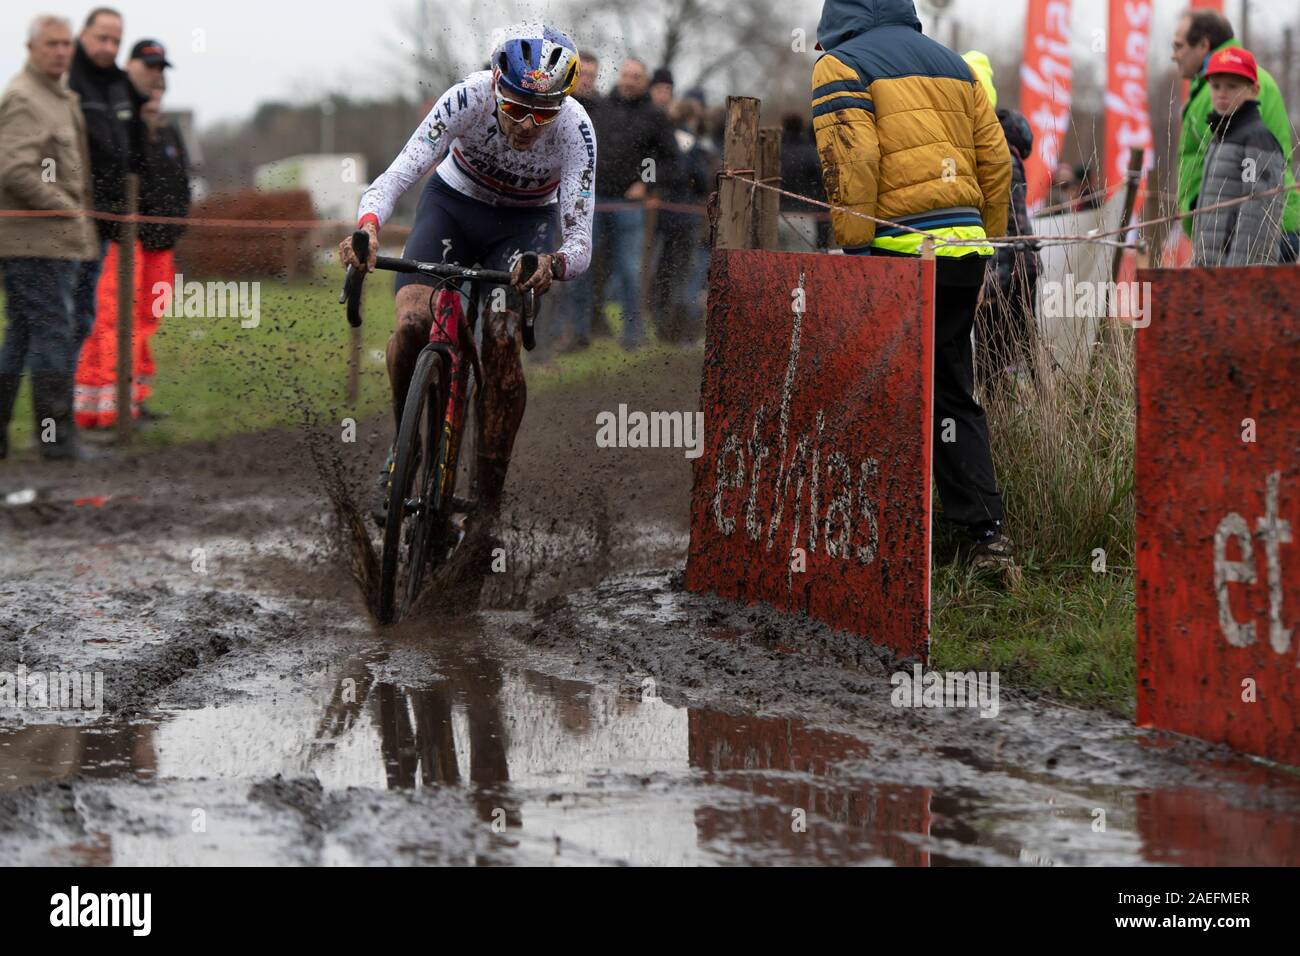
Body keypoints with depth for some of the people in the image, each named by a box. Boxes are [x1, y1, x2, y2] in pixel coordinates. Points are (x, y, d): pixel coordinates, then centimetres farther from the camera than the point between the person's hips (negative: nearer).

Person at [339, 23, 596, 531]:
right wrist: (368, 227, -58)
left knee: (502, 342, -23)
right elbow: (397, 174, -38)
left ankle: (489, 505, -13)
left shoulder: (575, 129, -32)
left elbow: (580, 244, -36)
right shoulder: (468, 98, -32)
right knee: (413, 321, -25)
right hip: (452, 204, 1)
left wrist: (555, 264, -59)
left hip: (525, 222, 0)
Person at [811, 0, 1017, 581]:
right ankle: (984, 532, 6)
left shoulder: (841, 64, -1)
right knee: (952, 394, 13)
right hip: (964, 249, 6)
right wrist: (986, 246, 20)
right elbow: (997, 161, 16)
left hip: (896, 253, -6)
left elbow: (850, 166, -13)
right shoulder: (952, 64, 19)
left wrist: (853, 251, -10)